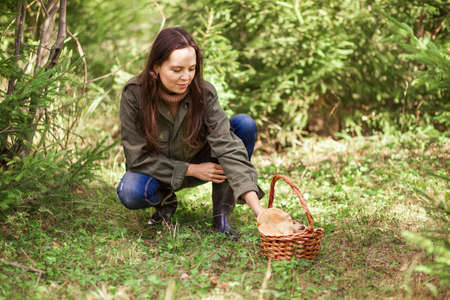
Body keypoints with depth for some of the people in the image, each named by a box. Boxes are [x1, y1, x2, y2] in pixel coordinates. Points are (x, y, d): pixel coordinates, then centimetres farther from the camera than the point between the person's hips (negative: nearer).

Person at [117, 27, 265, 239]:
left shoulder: (204, 93, -23)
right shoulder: (134, 94, -25)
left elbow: (227, 146, -32)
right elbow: (137, 156, -19)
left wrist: (257, 208, -42)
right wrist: (191, 170, -23)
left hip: (198, 162, 2)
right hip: (158, 171, -1)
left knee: (245, 124, -23)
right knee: (130, 193, -37)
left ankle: (222, 213, -14)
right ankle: (165, 201, 2)